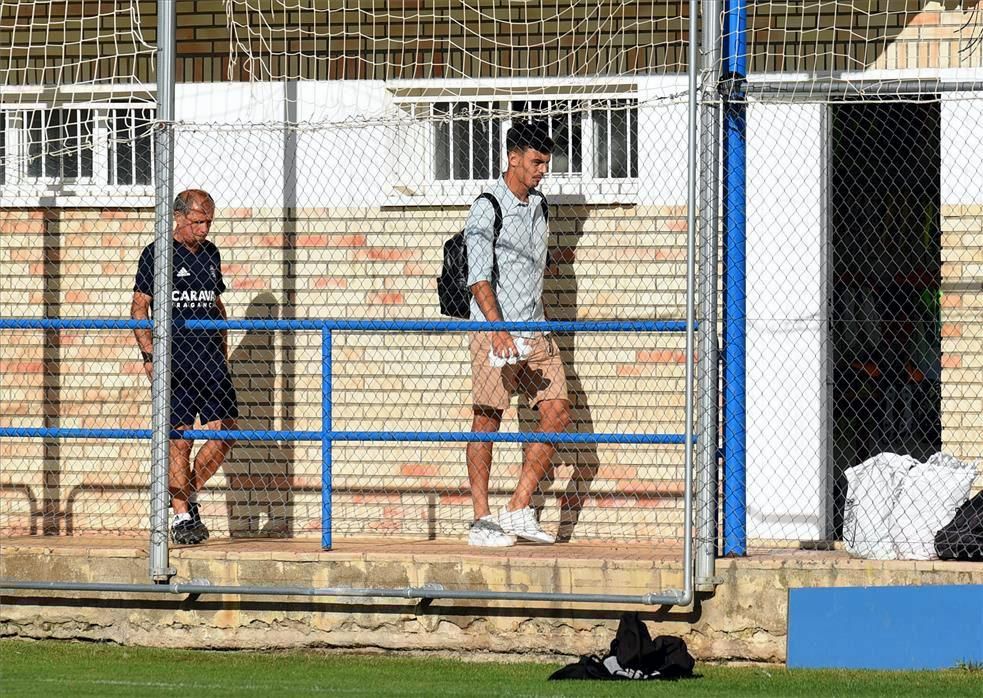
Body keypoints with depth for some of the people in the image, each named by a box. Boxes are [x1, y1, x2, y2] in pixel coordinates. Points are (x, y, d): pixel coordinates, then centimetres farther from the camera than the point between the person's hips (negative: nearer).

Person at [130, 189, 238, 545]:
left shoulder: (210, 253, 16)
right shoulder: (157, 254, -1)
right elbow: (139, 308, -3)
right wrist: (149, 354, -13)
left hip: (210, 356, 5)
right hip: (174, 359, -5)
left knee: (225, 430, -3)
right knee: (180, 439, -4)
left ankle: (191, 494, 16)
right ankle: (181, 516, 2)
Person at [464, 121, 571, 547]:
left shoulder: (538, 207, 15)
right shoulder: (487, 208, -9)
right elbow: (479, 277, -17)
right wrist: (498, 329, -27)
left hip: (534, 331, 7)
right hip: (492, 329, -7)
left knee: (557, 411, -2)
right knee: (487, 419, -4)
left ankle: (518, 510, 4)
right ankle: (481, 520, -1)